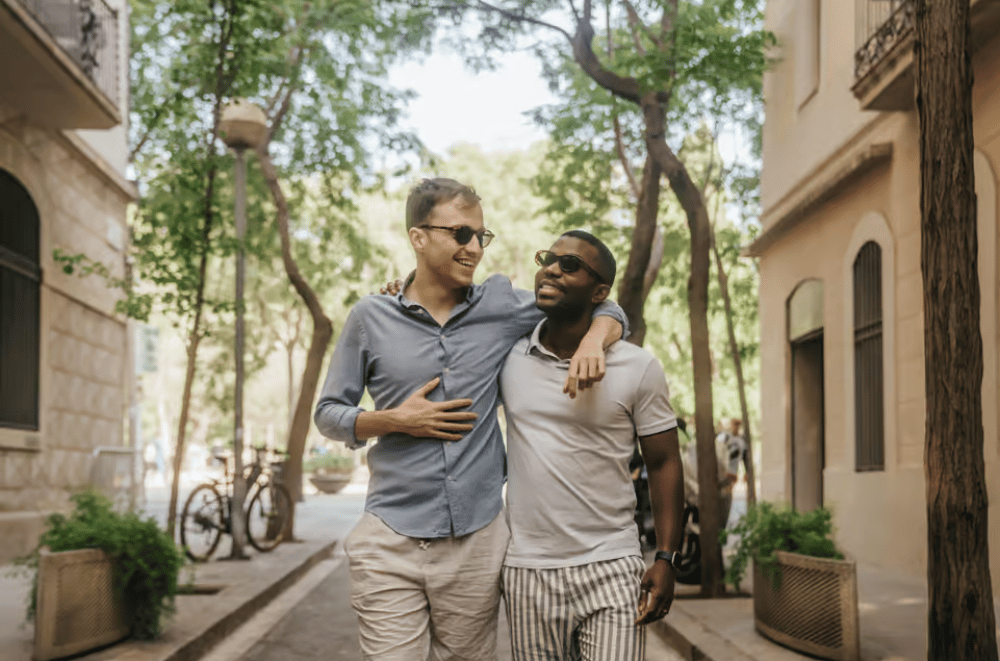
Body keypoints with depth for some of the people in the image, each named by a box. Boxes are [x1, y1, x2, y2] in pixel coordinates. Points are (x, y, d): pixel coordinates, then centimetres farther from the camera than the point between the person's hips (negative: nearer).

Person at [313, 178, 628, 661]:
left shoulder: (502, 306, 4)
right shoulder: (370, 318, 2)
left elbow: (607, 310, 13)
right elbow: (328, 413, 9)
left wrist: (593, 340, -9)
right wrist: (396, 421, -8)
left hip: (477, 543, 2)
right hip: (390, 544, -1)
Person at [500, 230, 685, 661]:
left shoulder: (639, 368, -2)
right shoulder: (508, 356, 3)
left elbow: (663, 465, 3)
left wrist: (665, 559, -4)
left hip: (610, 571, -2)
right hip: (527, 572, 2)